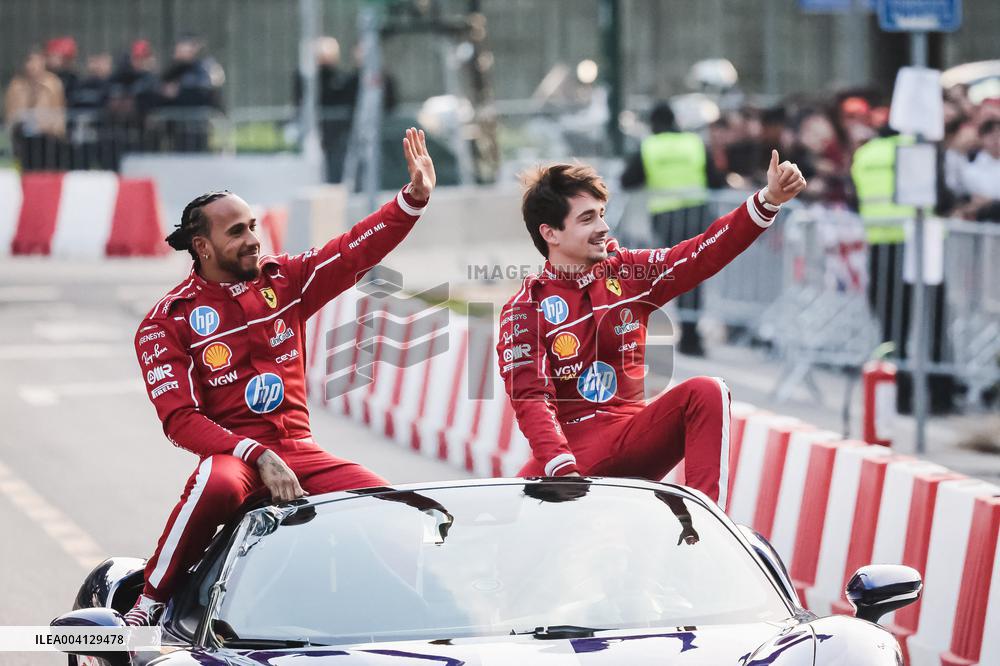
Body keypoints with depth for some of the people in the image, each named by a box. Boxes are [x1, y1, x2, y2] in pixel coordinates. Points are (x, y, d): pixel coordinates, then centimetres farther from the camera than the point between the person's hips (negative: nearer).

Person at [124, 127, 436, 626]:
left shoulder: (283, 281, 10)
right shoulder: (166, 323, -4)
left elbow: (357, 251, 5)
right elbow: (179, 419, -12)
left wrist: (414, 197, -11)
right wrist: (258, 456, -25)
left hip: (298, 450, 5)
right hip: (231, 452, -5)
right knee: (216, 486, -40)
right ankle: (146, 608, -25)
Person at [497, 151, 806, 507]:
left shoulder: (627, 273, 10)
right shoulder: (525, 309, -3)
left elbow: (704, 254, 5)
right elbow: (531, 399, -13)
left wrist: (769, 199, -8)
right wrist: (563, 472, -29)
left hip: (635, 440, 4)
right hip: (571, 448, -4)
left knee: (706, 393, -23)